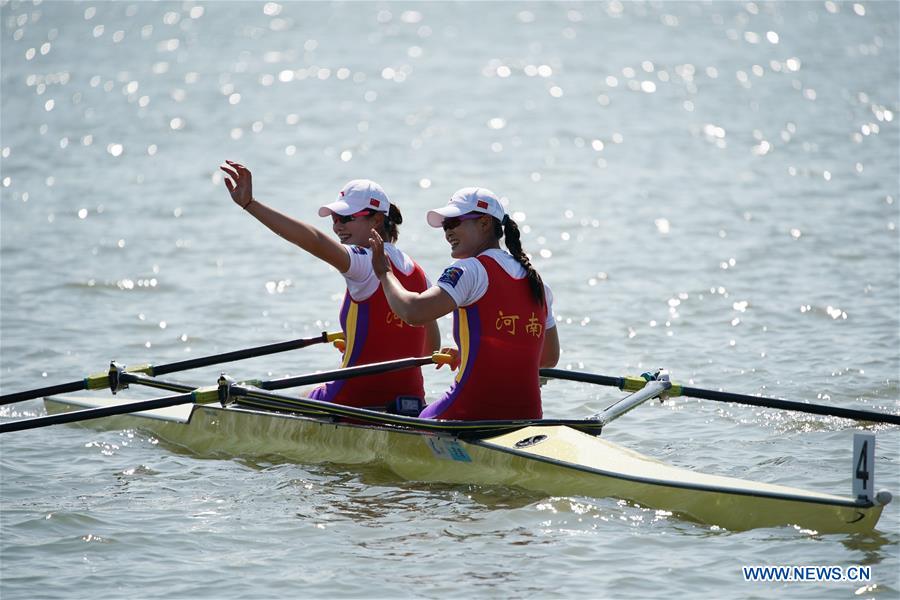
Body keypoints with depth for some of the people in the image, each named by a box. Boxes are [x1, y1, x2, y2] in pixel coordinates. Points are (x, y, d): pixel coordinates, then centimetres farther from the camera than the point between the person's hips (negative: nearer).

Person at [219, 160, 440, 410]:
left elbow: (315, 242, -30)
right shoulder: (417, 273, 9)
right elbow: (432, 347, 16)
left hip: (358, 400, -8)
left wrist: (250, 203, -36)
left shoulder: (366, 262, -14)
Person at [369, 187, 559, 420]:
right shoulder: (536, 282, 14)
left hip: (473, 413, -7)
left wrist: (385, 273, -2)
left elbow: (414, 311, -22)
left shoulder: (470, 270, -8)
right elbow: (550, 357, 22)